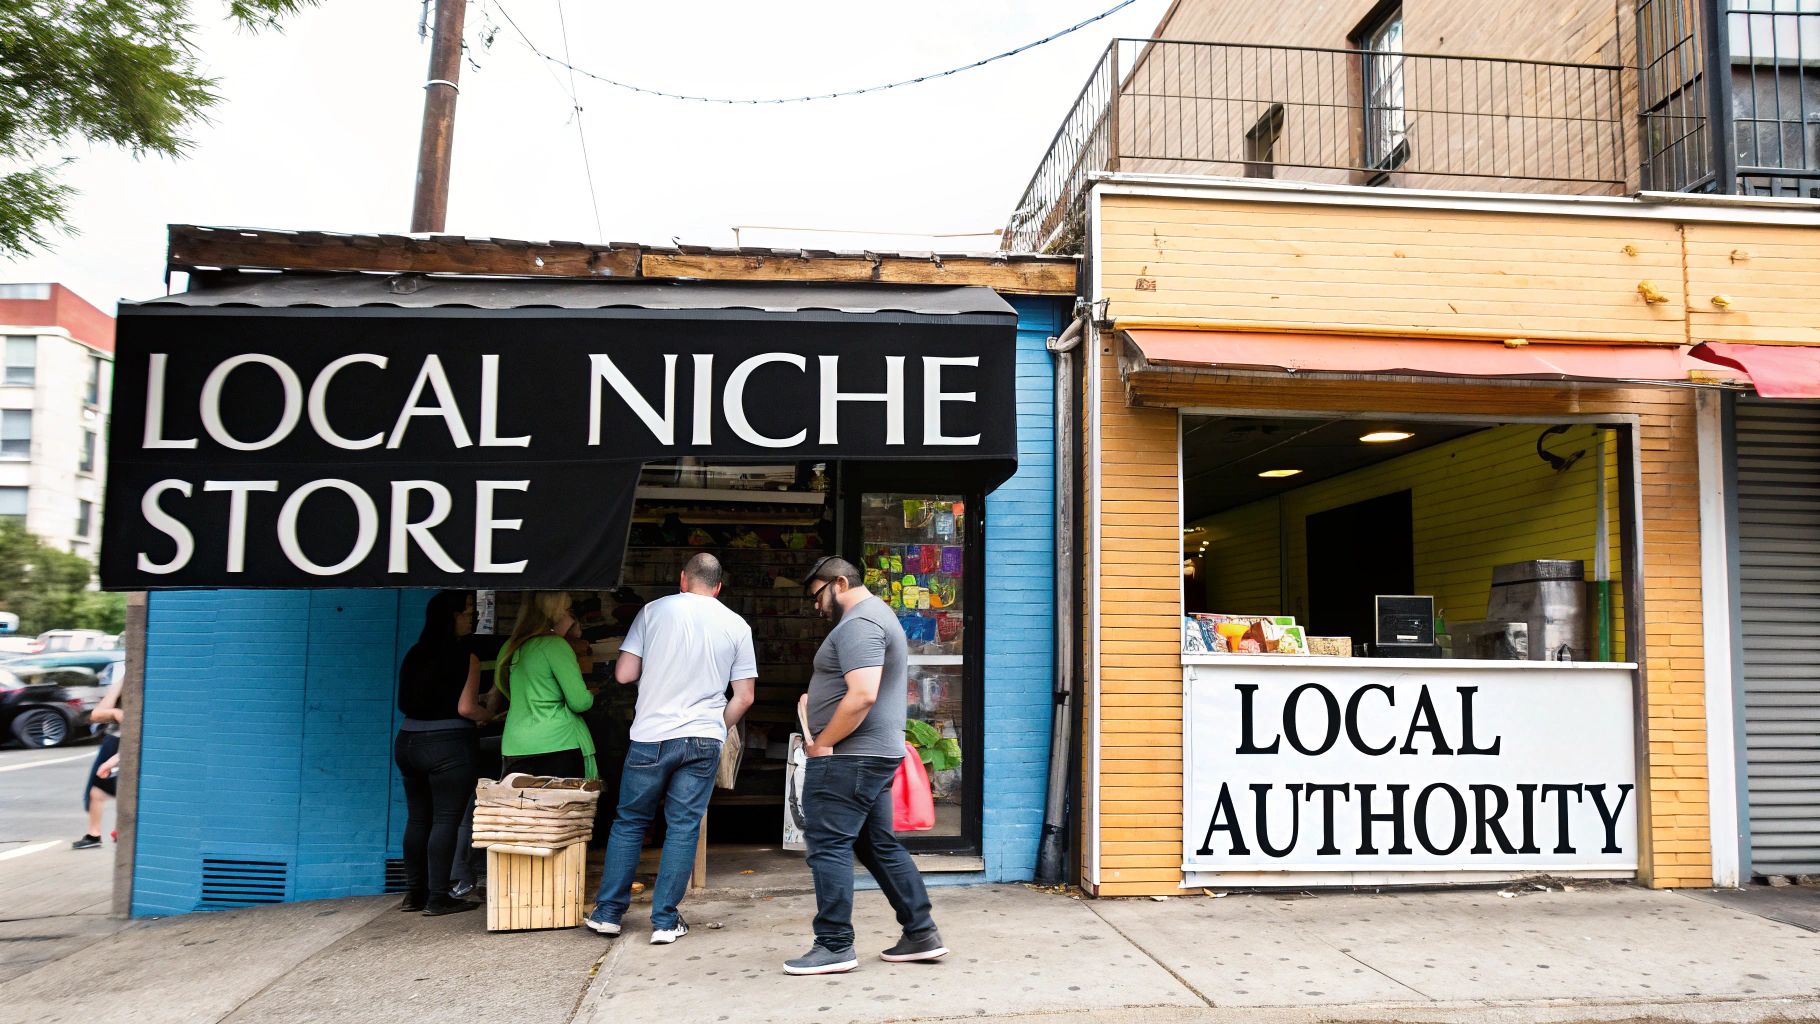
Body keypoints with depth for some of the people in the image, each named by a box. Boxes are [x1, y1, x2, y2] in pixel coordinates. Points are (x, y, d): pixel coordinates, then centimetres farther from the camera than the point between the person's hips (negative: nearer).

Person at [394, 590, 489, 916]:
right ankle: (437, 898, 1)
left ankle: (414, 892, 21)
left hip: (408, 742, 7)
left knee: (417, 818, 14)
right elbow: (466, 708, -15)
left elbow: (406, 702, 16)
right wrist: (490, 715, 4)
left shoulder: (415, 654, 8)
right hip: (449, 745, -7)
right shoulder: (465, 655, -10)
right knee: (446, 820, -1)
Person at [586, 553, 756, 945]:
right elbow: (745, 696, 5)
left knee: (629, 822, 13)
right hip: (704, 741, 1)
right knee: (683, 828, 6)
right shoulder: (737, 626, 4)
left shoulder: (654, 610, 0)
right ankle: (665, 922, 7)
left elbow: (624, 674, -1)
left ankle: (608, 913, 18)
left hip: (651, 737, -1)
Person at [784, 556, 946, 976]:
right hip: (878, 753, 11)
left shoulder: (858, 623, -15)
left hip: (848, 757, -11)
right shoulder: (878, 614, 19)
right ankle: (921, 934, 18)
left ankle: (835, 946, 2)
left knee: (829, 846, -4)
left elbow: (863, 695, -27)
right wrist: (815, 701, 13)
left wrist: (822, 743, -17)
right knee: (880, 845, 14)